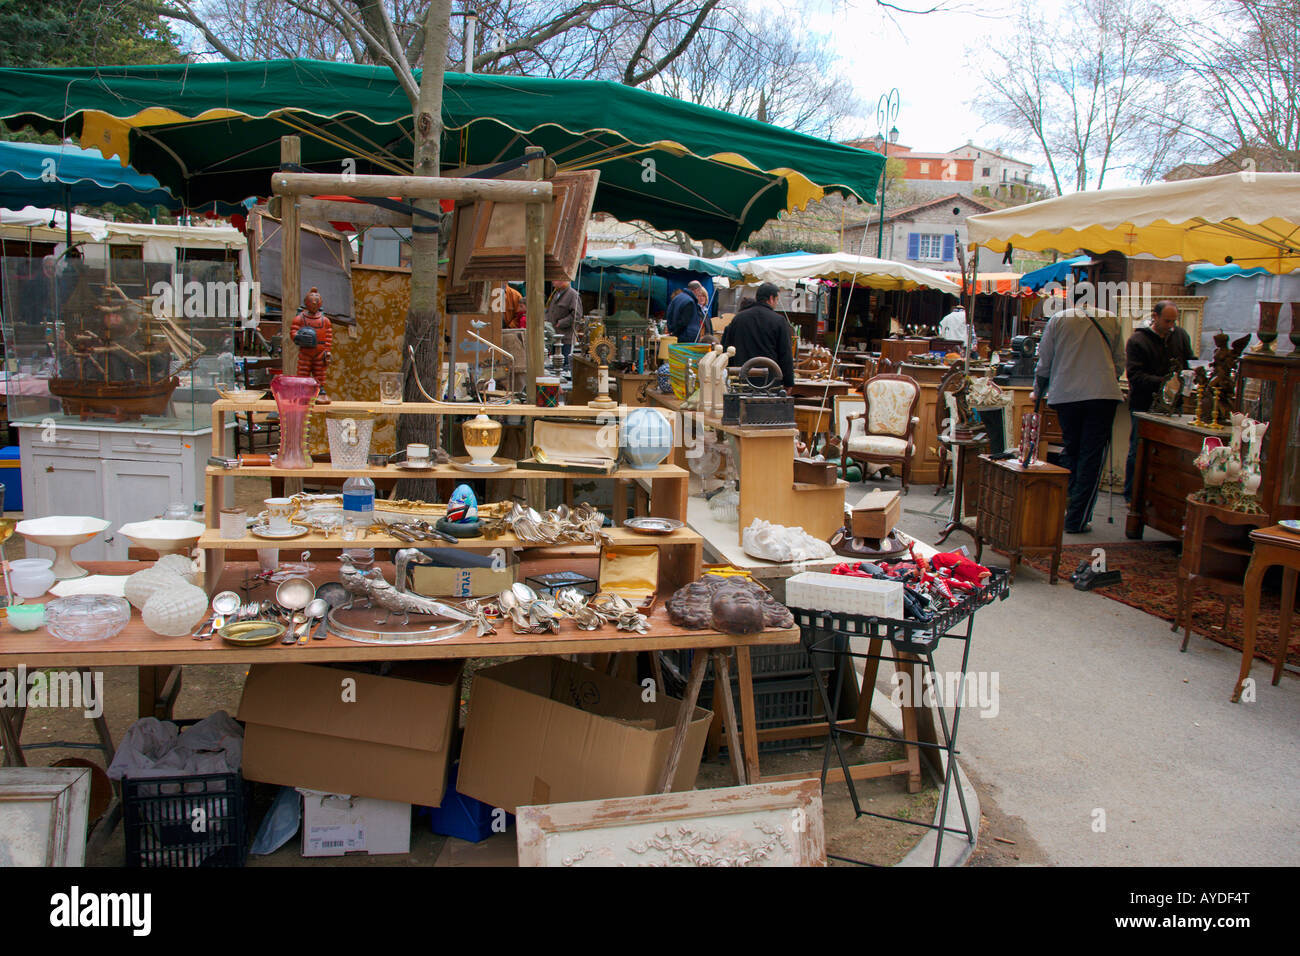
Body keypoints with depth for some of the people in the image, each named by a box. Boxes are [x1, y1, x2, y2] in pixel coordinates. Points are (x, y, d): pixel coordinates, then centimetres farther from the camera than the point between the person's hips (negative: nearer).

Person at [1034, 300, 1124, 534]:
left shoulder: (1058, 319, 5)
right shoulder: (1111, 320, 8)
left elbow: (1044, 361, 8)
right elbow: (1119, 361, 13)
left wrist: (1038, 392, 22)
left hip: (1065, 395, 1)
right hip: (1103, 394, -1)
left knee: (1071, 452, 15)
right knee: (1092, 457, 0)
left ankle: (1064, 513, 15)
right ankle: (1076, 520, -3)